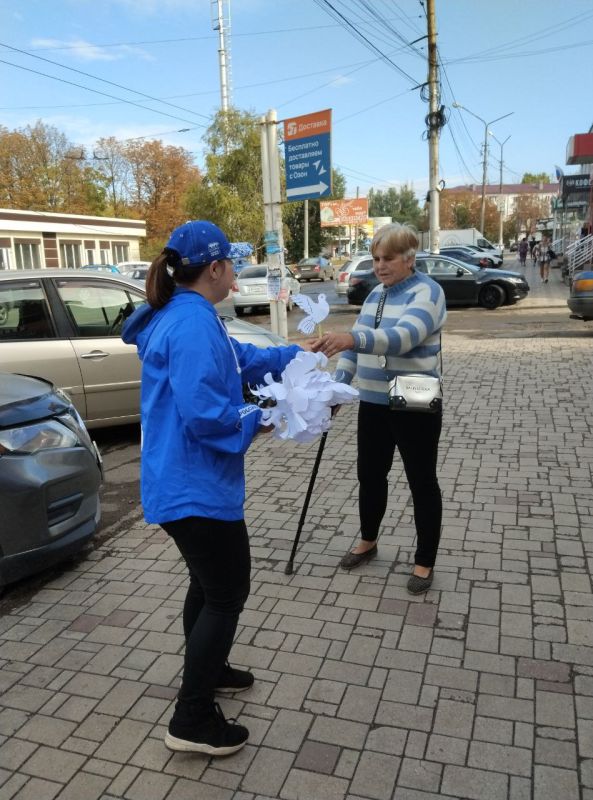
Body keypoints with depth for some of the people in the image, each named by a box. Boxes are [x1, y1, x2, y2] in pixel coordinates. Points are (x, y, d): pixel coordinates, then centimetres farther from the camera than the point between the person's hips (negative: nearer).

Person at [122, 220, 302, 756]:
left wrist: (298, 354, 31)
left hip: (188, 481, 11)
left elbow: (244, 360, 24)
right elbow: (203, 411, -29)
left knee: (209, 584, 24)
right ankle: (192, 721, 12)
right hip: (194, 486, -11)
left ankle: (206, 669, 43)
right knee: (228, 594, 1)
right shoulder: (193, 322, -22)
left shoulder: (187, 317, 12)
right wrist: (258, 419, -14)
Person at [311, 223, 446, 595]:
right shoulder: (376, 294, 10)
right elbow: (359, 344, 15)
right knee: (370, 474, 17)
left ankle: (425, 562, 21)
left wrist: (353, 338, -49)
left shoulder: (427, 291, -15)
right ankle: (368, 541, 38)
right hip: (374, 404, 7)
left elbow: (404, 336, -34)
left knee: (422, 481, 6)